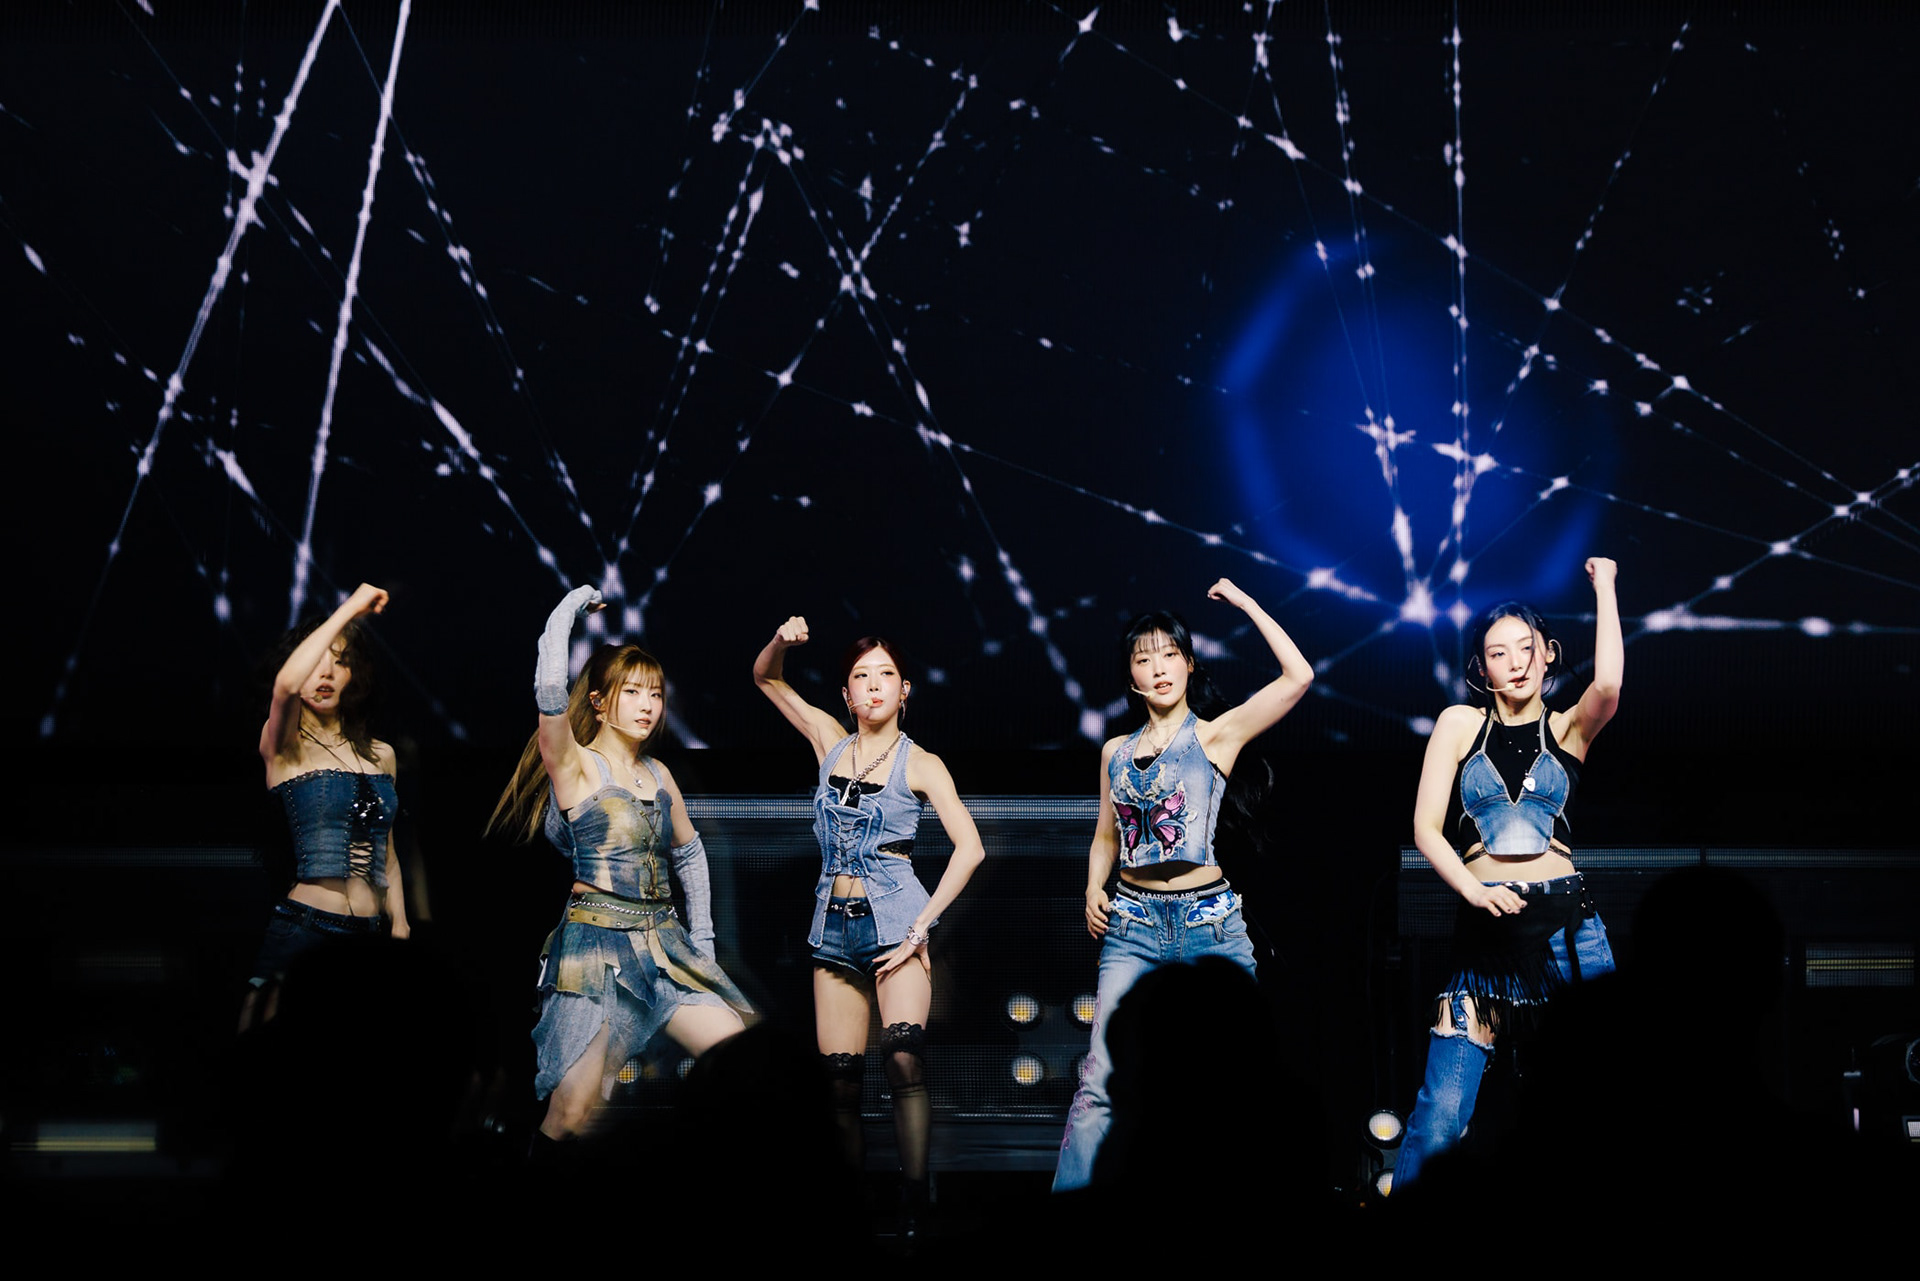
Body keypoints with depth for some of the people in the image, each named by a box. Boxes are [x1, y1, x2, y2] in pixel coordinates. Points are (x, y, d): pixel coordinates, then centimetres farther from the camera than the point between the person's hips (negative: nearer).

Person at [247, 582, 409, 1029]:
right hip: (304, 926, -5)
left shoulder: (380, 755, 16)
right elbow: (285, 684, -21)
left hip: (369, 936, 5)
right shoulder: (284, 748, 1)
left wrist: (399, 926, 12)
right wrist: (350, 608, -14)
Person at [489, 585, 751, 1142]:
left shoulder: (659, 776, 15)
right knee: (570, 1114, -14)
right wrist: (569, 609, -10)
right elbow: (550, 695, -22)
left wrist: (702, 940, 23)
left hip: (664, 945, 6)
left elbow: (689, 854, 29)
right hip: (597, 944, -6)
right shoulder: (575, 766, -4)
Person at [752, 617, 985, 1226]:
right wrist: (782, 641, -4)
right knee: (841, 1078, 1)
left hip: (895, 919, -4)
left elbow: (969, 848, -8)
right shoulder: (831, 742, 11)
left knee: (904, 1056, -22)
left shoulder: (920, 763, 0)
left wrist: (922, 926, -14)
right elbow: (765, 678, 19)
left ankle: (915, 1199, -24)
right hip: (834, 925, 4)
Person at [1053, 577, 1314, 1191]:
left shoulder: (1214, 737, 1)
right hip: (1133, 926, 2)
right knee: (1101, 1081, -9)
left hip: (1209, 924, -2)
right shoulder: (1116, 752, 14)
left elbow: (1298, 676, -10)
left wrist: (1246, 603, -2)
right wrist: (1093, 892, 5)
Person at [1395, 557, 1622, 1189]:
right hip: (1484, 920, 0)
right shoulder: (1459, 724, 10)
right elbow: (1426, 827, 5)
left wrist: (1604, 587, -7)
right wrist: (1475, 890, -11)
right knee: (1439, 1118, -7)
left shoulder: (1568, 729, 9)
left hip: (1566, 918, 0)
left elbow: (1608, 686, -14)